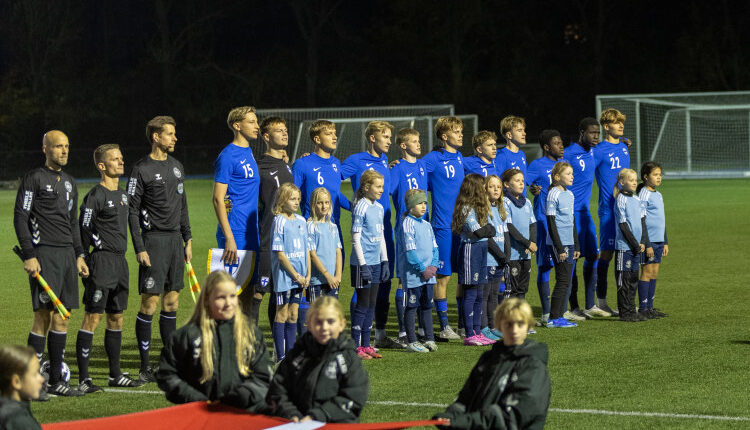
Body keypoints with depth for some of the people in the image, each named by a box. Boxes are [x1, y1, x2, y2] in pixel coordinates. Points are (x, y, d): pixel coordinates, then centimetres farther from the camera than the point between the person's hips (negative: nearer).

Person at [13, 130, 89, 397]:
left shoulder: (69, 182, 19)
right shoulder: (33, 179, -4)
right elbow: (20, 218, -8)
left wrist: (79, 255, 18)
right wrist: (28, 256, -14)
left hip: (67, 254, 7)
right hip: (43, 254, -7)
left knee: (62, 318, 6)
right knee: (44, 315, -11)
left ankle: (56, 381, 12)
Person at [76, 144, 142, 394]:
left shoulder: (122, 195, 15)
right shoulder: (95, 196, -10)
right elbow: (83, 232, -11)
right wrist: (85, 265, -13)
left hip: (120, 261, 9)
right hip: (102, 261, -9)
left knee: (116, 318, 13)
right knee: (92, 318, -9)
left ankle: (115, 375, 20)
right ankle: (83, 379, -9)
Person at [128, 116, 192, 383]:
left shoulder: (177, 167, 14)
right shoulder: (142, 169, -7)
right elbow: (132, 210, -8)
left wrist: (188, 239, 15)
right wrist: (139, 248, -14)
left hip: (175, 239, 7)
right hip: (154, 240, -7)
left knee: (172, 301, 9)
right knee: (149, 303, -7)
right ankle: (145, 366, -3)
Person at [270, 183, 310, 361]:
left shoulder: (301, 221, 10)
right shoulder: (279, 221, -10)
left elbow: (306, 250, 13)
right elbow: (279, 254, -13)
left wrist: (307, 275, 3)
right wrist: (296, 275, -13)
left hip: (299, 277, 6)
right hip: (284, 275, -6)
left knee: (293, 315, 9)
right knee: (282, 314, 0)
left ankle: (290, 353, 14)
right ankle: (280, 356, 3)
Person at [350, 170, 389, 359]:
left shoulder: (379, 208, 12)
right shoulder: (361, 207, -12)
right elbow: (356, 239, -13)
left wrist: (385, 261, 15)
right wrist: (363, 265, -16)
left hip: (375, 262, 8)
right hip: (363, 263, -8)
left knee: (371, 304, 10)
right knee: (362, 304, -4)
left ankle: (366, 345, 16)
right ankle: (356, 347, 1)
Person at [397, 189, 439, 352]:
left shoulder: (427, 225, 14)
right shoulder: (407, 224, -10)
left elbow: (434, 248, 16)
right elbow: (410, 250, -15)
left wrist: (433, 266, -1)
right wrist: (423, 269, -15)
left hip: (428, 274, 7)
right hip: (412, 275, -7)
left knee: (427, 306, 11)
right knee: (411, 307, -1)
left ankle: (429, 339, 17)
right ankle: (411, 342, 3)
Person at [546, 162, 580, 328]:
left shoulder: (570, 194, 15)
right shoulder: (553, 194, -11)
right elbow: (551, 223, -13)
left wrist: (576, 246, 18)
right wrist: (559, 248, -16)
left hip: (568, 243, 8)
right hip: (558, 244, -8)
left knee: (565, 281, 8)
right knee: (563, 280, -9)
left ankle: (559, 316, 12)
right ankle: (554, 318, -5)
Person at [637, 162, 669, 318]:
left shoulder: (658, 195, 16)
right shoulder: (643, 195, -11)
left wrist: (665, 242, 20)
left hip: (658, 240, 8)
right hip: (648, 240, -8)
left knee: (654, 272, 9)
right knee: (647, 272, -6)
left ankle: (649, 306, 14)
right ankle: (643, 308, -2)